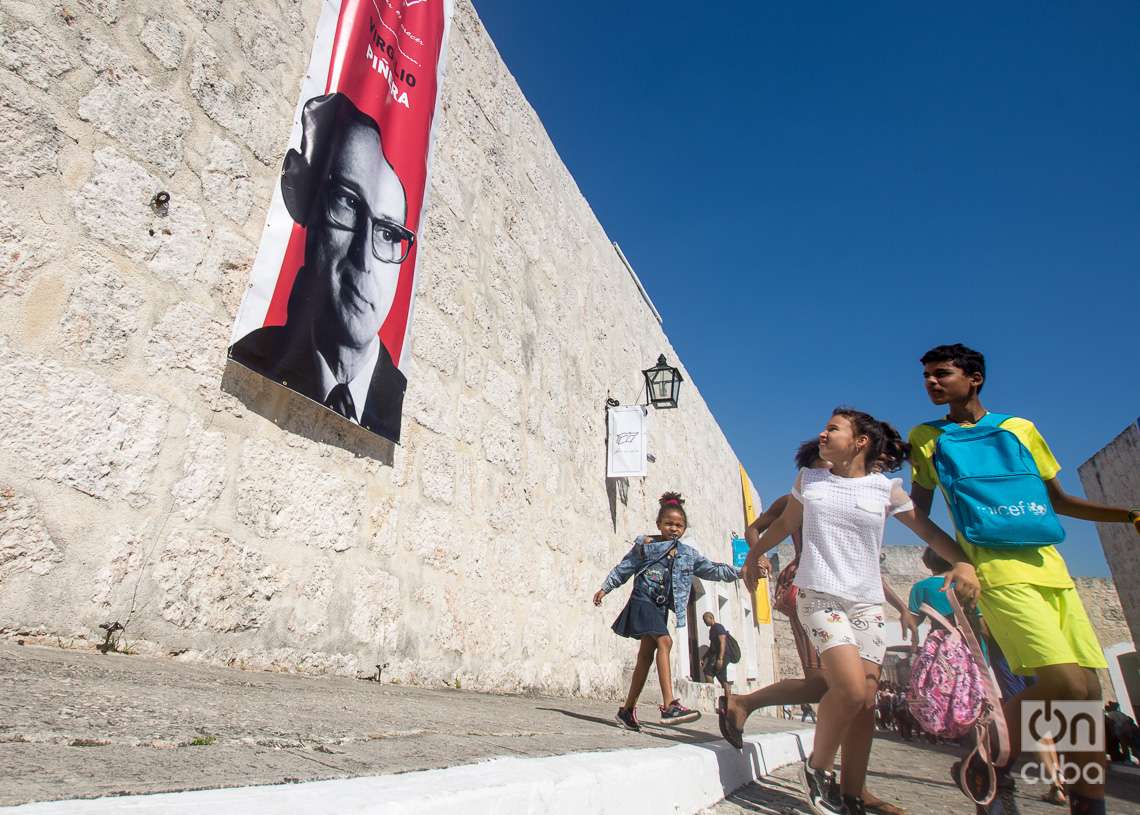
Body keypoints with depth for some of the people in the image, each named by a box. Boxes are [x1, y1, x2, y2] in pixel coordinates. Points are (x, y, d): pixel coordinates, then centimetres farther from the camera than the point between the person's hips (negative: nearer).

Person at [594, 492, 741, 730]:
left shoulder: (687, 554, 10)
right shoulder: (645, 544, -2)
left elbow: (711, 569, 11)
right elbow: (624, 568, 5)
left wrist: (737, 572, 1)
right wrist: (605, 588, 7)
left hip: (661, 606, 6)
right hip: (642, 600, -6)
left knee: (646, 655, 8)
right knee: (664, 641, -23)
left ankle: (628, 708, 19)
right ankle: (669, 705, -28)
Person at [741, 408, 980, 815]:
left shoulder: (886, 488, 3)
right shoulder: (808, 480, 6)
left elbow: (928, 530, 7)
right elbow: (784, 523, 19)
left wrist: (962, 561, -10)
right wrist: (754, 554, 23)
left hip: (867, 602, 2)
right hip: (818, 594, -2)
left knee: (865, 702, 2)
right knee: (850, 687, -19)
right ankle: (817, 768, 5)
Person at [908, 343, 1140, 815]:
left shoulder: (1021, 429, 13)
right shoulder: (926, 437, 6)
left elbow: (1058, 500, 19)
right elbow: (919, 513, 7)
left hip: (1050, 568, 5)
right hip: (998, 573, -4)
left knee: (1089, 694, 1)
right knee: (1066, 685, -18)